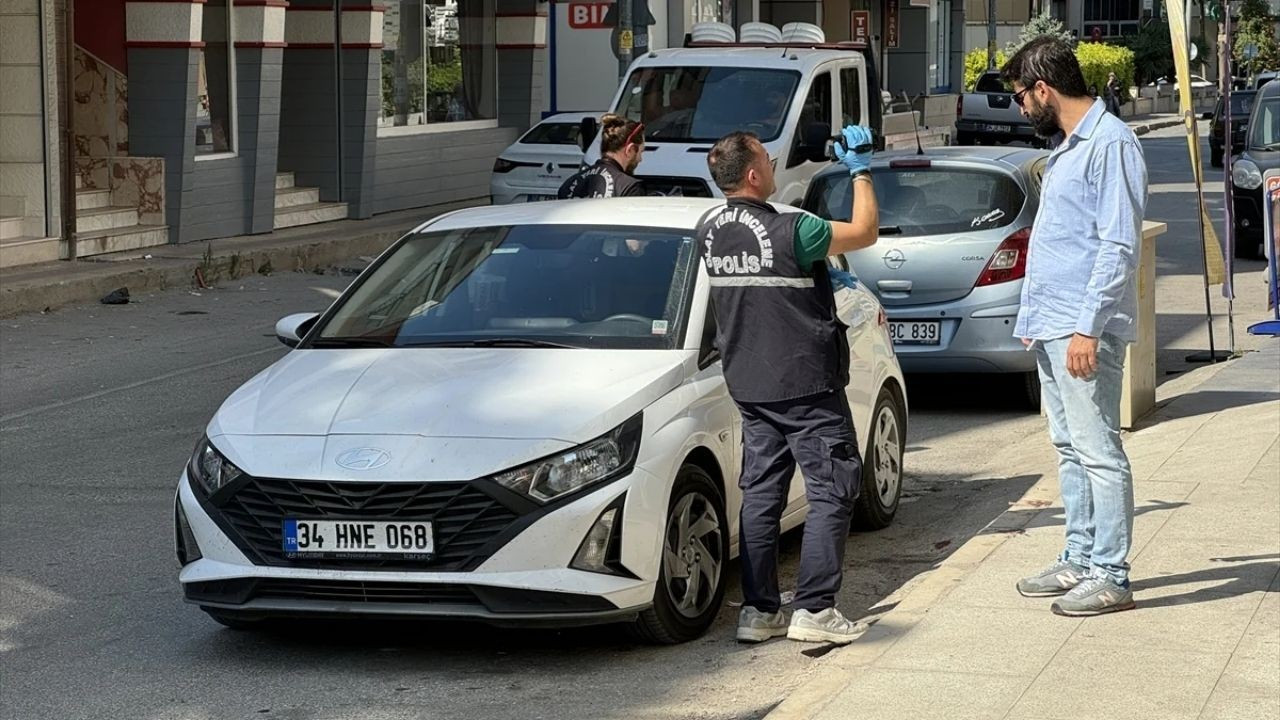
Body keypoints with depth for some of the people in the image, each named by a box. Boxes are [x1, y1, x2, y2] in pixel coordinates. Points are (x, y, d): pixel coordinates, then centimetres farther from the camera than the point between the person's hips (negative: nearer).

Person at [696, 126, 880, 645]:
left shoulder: (710, 231, 0)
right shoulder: (789, 232, -20)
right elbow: (865, 232, -7)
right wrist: (860, 171, 5)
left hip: (748, 384, 7)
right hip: (806, 384, -7)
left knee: (760, 493, 11)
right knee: (831, 492, 0)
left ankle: (758, 610, 11)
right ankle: (813, 610, -4)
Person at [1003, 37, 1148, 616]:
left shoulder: (1110, 144, -13)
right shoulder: (1063, 148, 18)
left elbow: (1120, 245, -18)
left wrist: (1088, 327, -22)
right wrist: (1032, 318, 21)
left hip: (1083, 330, -10)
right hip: (1051, 329, 10)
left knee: (1099, 451, -6)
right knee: (1070, 449, 14)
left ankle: (1110, 576, -3)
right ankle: (1080, 559, 21)